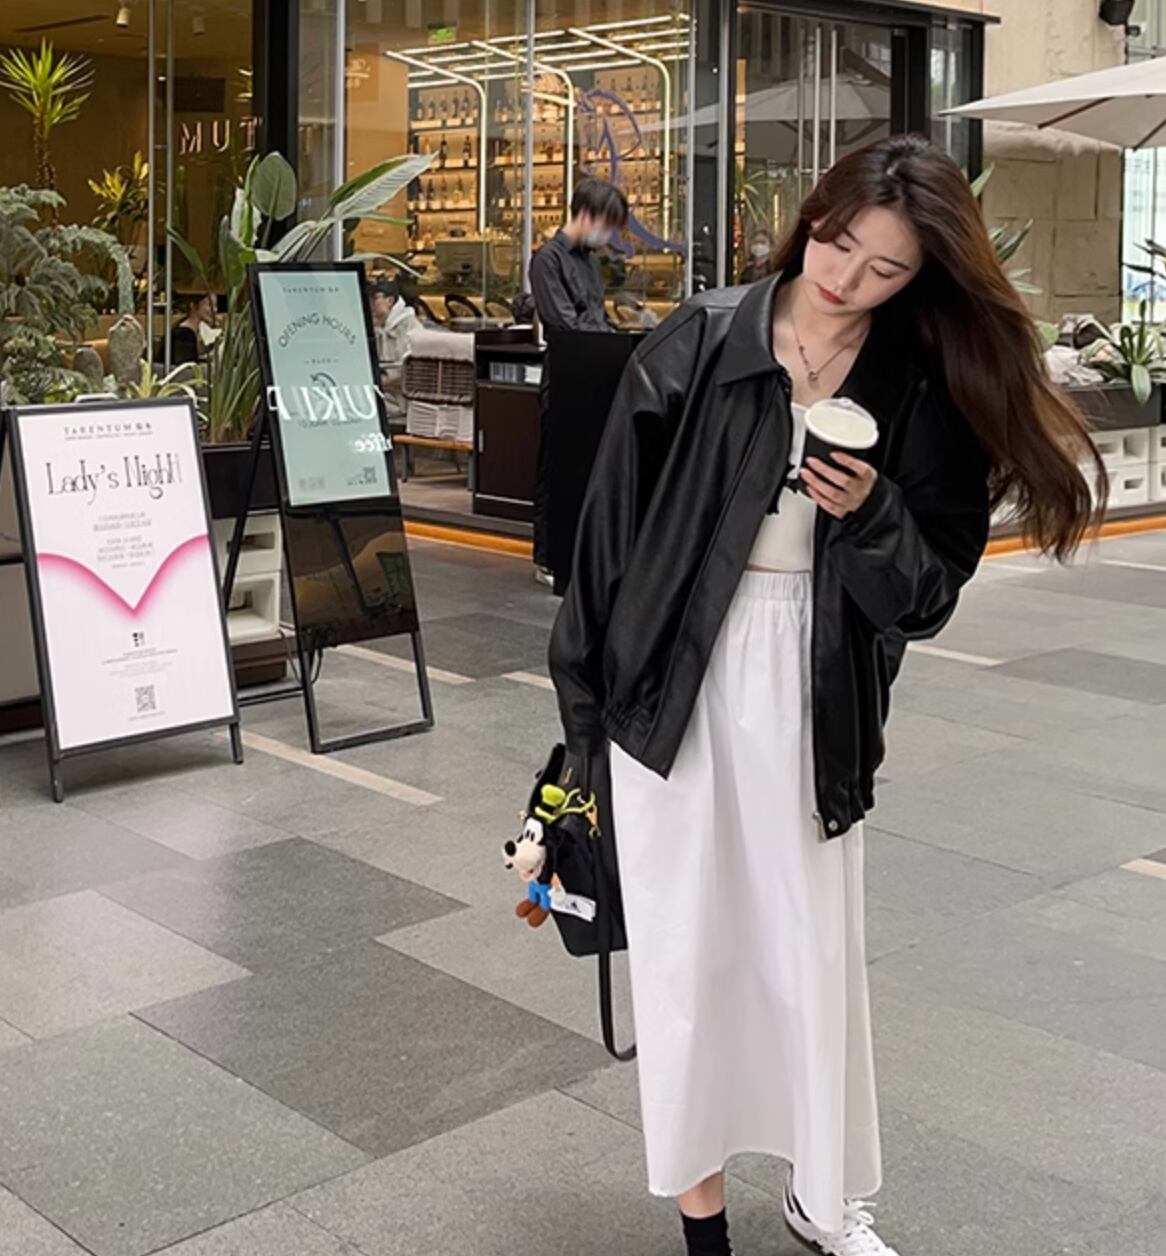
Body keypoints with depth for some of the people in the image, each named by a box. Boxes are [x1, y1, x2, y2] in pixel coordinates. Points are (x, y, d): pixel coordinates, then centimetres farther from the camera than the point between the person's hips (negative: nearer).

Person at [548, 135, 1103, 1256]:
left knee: (815, 953, 9)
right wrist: (585, 693, 1)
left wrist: (870, 516, -20)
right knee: (686, 948, 7)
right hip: (676, 679, -1)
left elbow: (928, 592, 0)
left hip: (812, 697, 1)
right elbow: (612, 522, 0)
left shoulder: (924, 391, -1)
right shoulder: (695, 348, -4)